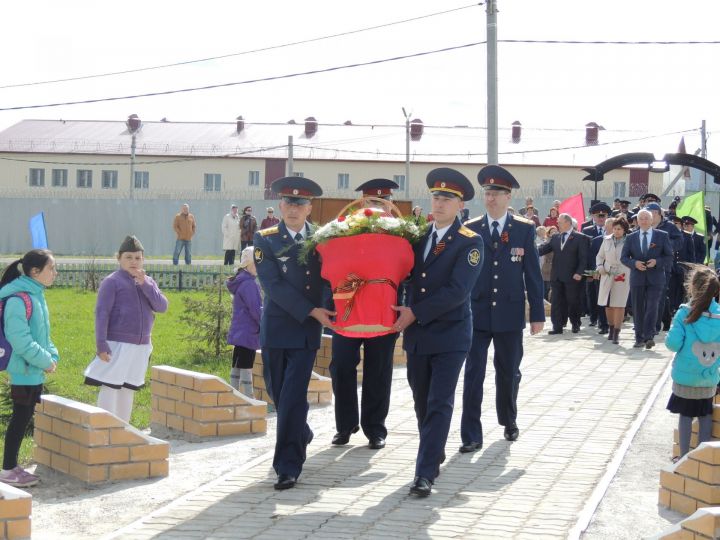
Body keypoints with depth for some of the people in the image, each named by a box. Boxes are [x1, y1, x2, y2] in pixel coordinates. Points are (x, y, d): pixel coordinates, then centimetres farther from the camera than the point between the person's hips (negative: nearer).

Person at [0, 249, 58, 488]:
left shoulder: (37, 296, 10)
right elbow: (20, 340, -24)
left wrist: (52, 356, 4)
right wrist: (45, 361, -16)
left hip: (36, 370, 9)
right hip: (24, 370, -9)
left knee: (25, 417, 13)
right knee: (20, 417, -3)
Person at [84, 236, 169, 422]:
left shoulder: (148, 282, 12)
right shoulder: (112, 282, -6)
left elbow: (162, 307, 0)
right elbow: (101, 314, -11)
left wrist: (145, 285, -12)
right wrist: (101, 344, -18)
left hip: (141, 347, 6)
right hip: (117, 345, -6)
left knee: (129, 390, 13)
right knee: (110, 389, -5)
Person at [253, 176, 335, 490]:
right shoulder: (265, 241, -2)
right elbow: (274, 285, -11)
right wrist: (312, 311, -16)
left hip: (307, 332, -1)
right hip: (275, 329, 1)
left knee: (293, 397, -9)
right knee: (279, 394, 13)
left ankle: (288, 466, -6)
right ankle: (302, 436, 40)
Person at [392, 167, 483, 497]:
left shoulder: (470, 243, -8)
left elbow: (457, 290, -17)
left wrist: (415, 312, -17)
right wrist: (404, 318, -6)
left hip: (449, 335, -5)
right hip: (416, 334, 5)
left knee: (439, 405, -7)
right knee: (423, 403, 13)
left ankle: (426, 473, -9)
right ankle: (434, 457, 29)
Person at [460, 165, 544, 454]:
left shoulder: (525, 229, 0)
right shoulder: (471, 229, 2)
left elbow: (533, 274, 1)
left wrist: (537, 314, -1)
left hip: (510, 314, 0)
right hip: (476, 313, 0)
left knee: (509, 372, 13)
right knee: (473, 374, -5)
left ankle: (509, 421, 36)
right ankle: (471, 436, -3)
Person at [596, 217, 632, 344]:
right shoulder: (607, 240, 8)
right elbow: (600, 256, 17)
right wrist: (599, 267, 0)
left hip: (623, 276, -4)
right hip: (607, 275, 4)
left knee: (619, 305, -5)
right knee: (607, 304, 10)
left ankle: (616, 333, -4)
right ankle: (611, 328, 29)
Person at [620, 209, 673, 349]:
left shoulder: (662, 236, 4)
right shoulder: (631, 238, 9)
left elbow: (669, 256, 3)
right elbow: (624, 258, 8)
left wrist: (657, 262, -15)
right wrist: (634, 263, -12)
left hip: (655, 278, -2)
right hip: (637, 278, 3)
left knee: (652, 307, -14)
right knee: (638, 309, 5)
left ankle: (649, 336, -14)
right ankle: (640, 339, 12)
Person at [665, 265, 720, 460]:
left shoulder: (685, 313, -17)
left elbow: (673, 343, -17)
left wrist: (670, 336, 2)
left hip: (686, 376, -3)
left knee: (685, 414, 10)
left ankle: (684, 456, 15)